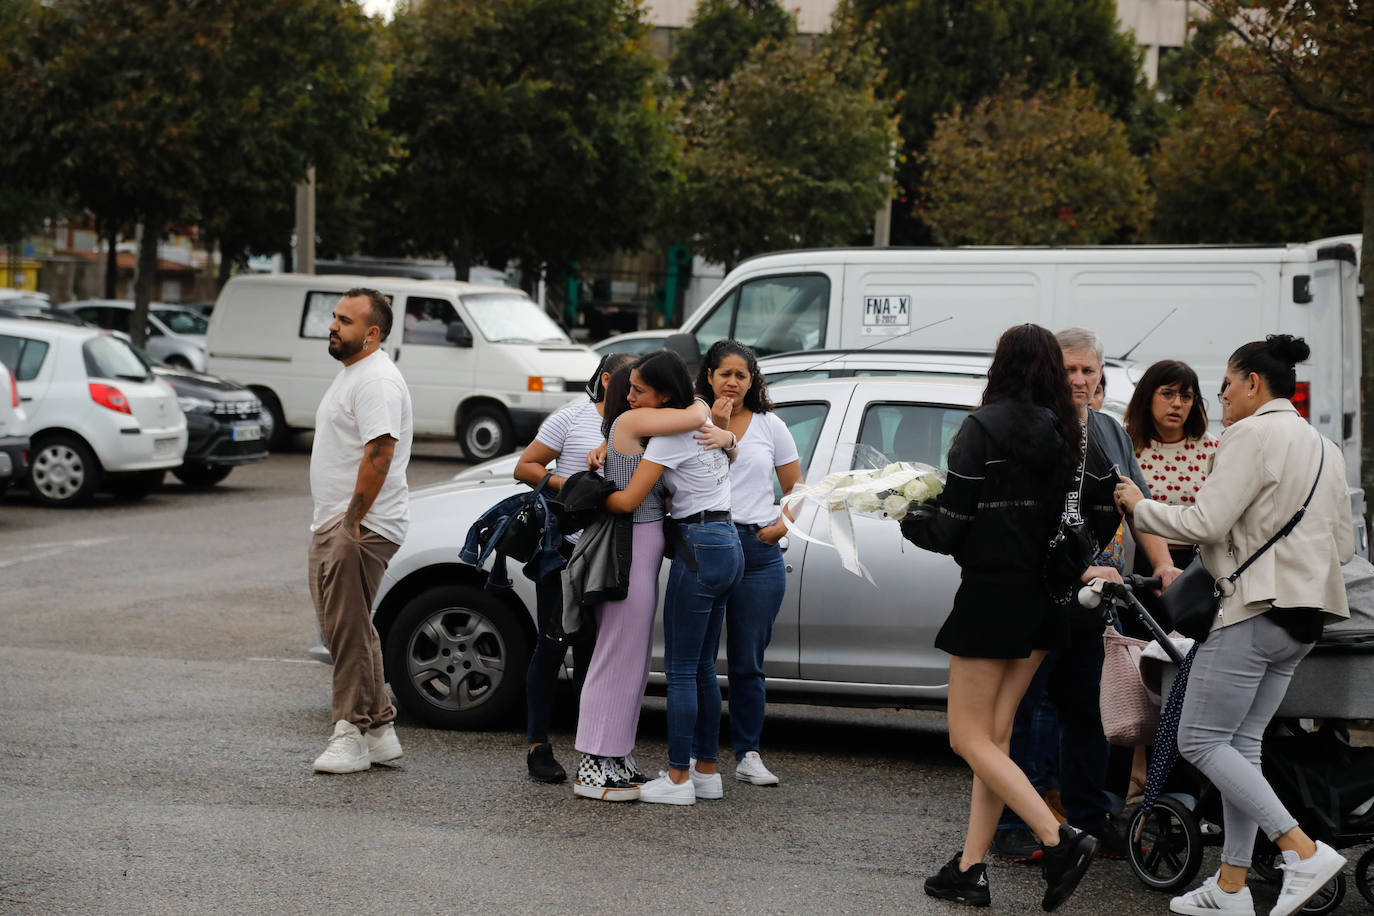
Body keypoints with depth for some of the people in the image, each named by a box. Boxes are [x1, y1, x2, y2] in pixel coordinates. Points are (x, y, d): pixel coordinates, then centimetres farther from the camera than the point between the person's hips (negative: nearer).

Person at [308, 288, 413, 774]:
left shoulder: (377, 380, -16)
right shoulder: (351, 373, 19)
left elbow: (378, 454, -24)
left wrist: (352, 522, -23)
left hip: (360, 528, -11)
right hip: (331, 523, 11)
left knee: (349, 631, -9)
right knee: (344, 629, 13)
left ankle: (353, 734, -3)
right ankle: (380, 731, 19)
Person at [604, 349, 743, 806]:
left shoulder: (671, 435, -14)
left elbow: (628, 501, -20)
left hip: (698, 549, -9)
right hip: (728, 547, 9)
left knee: (681, 669, -4)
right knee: (704, 667, 14)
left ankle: (679, 778, -1)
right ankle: (707, 770, 17)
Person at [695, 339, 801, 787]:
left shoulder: (770, 426, 10)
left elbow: (797, 490, 12)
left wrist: (781, 526, -3)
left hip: (757, 553, 1)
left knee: (747, 661, 6)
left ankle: (748, 754, 13)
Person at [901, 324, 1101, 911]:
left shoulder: (984, 428, -13)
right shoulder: (1065, 433, 5)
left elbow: (950, 529, -13)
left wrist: (910, 519, 7)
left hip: (992, 594, -7)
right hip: (1043, 599, 7)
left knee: (970, 739, 1)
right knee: (994, 737, 12)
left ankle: (1061, 841, -11)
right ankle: (971, 868, 13)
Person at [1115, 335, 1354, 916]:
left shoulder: (1253, 434, -10)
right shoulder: (1324, 448, 18)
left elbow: (1205, 524, -17)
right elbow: (1344, 545, 21)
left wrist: (1139, 505, -1)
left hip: (1255, 610, -9)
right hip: (1306, 614, 9)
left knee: (1200, 741, -4)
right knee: (1241, 743, 12)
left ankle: (1303, 851, -12)